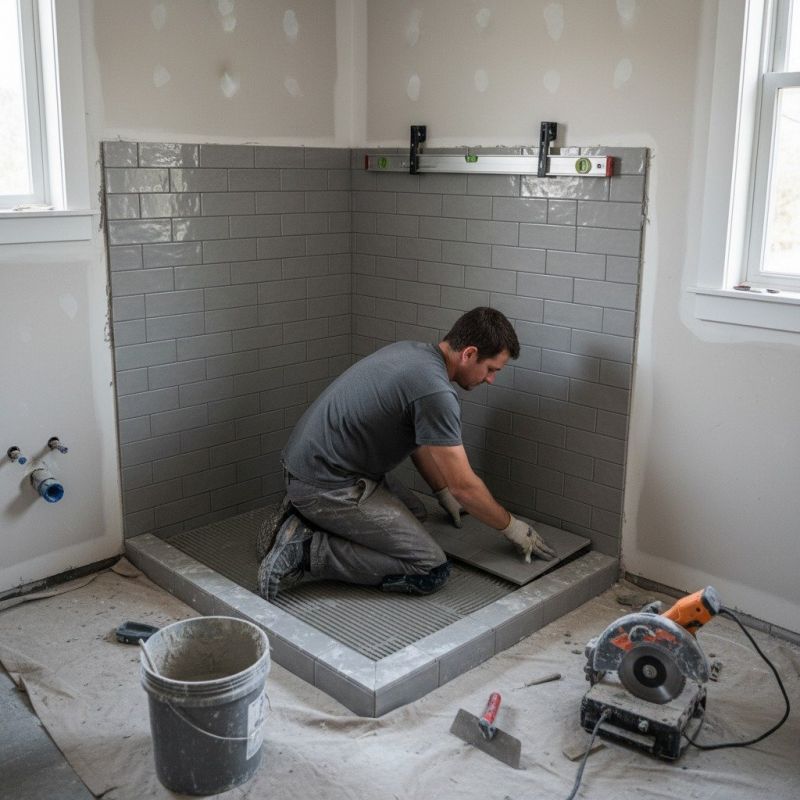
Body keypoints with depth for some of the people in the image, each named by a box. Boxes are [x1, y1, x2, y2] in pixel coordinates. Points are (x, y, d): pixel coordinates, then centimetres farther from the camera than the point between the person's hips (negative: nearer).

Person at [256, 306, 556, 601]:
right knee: (431, 571, -9)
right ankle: (306, 549, -11)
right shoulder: (436, 391, -21)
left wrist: (444, 494, 32)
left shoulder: (412, 352, 9)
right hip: (327, 485, -10)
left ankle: (305, 517, 15)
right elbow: (464, 485, -14)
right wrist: (512, 527, 2)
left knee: (413, 512, 27)